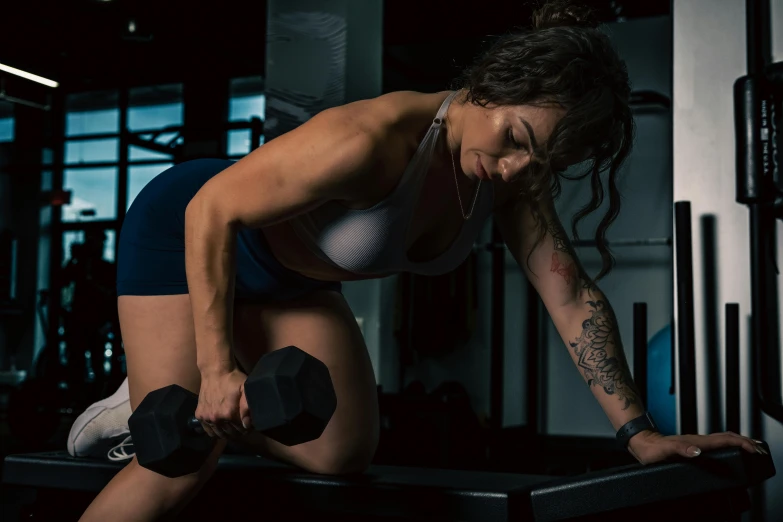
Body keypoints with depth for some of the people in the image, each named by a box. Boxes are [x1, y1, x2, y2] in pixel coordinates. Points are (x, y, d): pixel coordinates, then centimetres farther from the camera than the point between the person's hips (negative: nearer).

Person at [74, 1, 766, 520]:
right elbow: (213, 211, -31)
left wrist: (640, 431, -16)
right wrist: (217, 366, -29)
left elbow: (571, 294, -13)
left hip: (287, 276, 7)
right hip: (189, 230, -7)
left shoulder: (513, 175, -16)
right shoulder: (373, 140, -39)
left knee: (344, 453, 3)